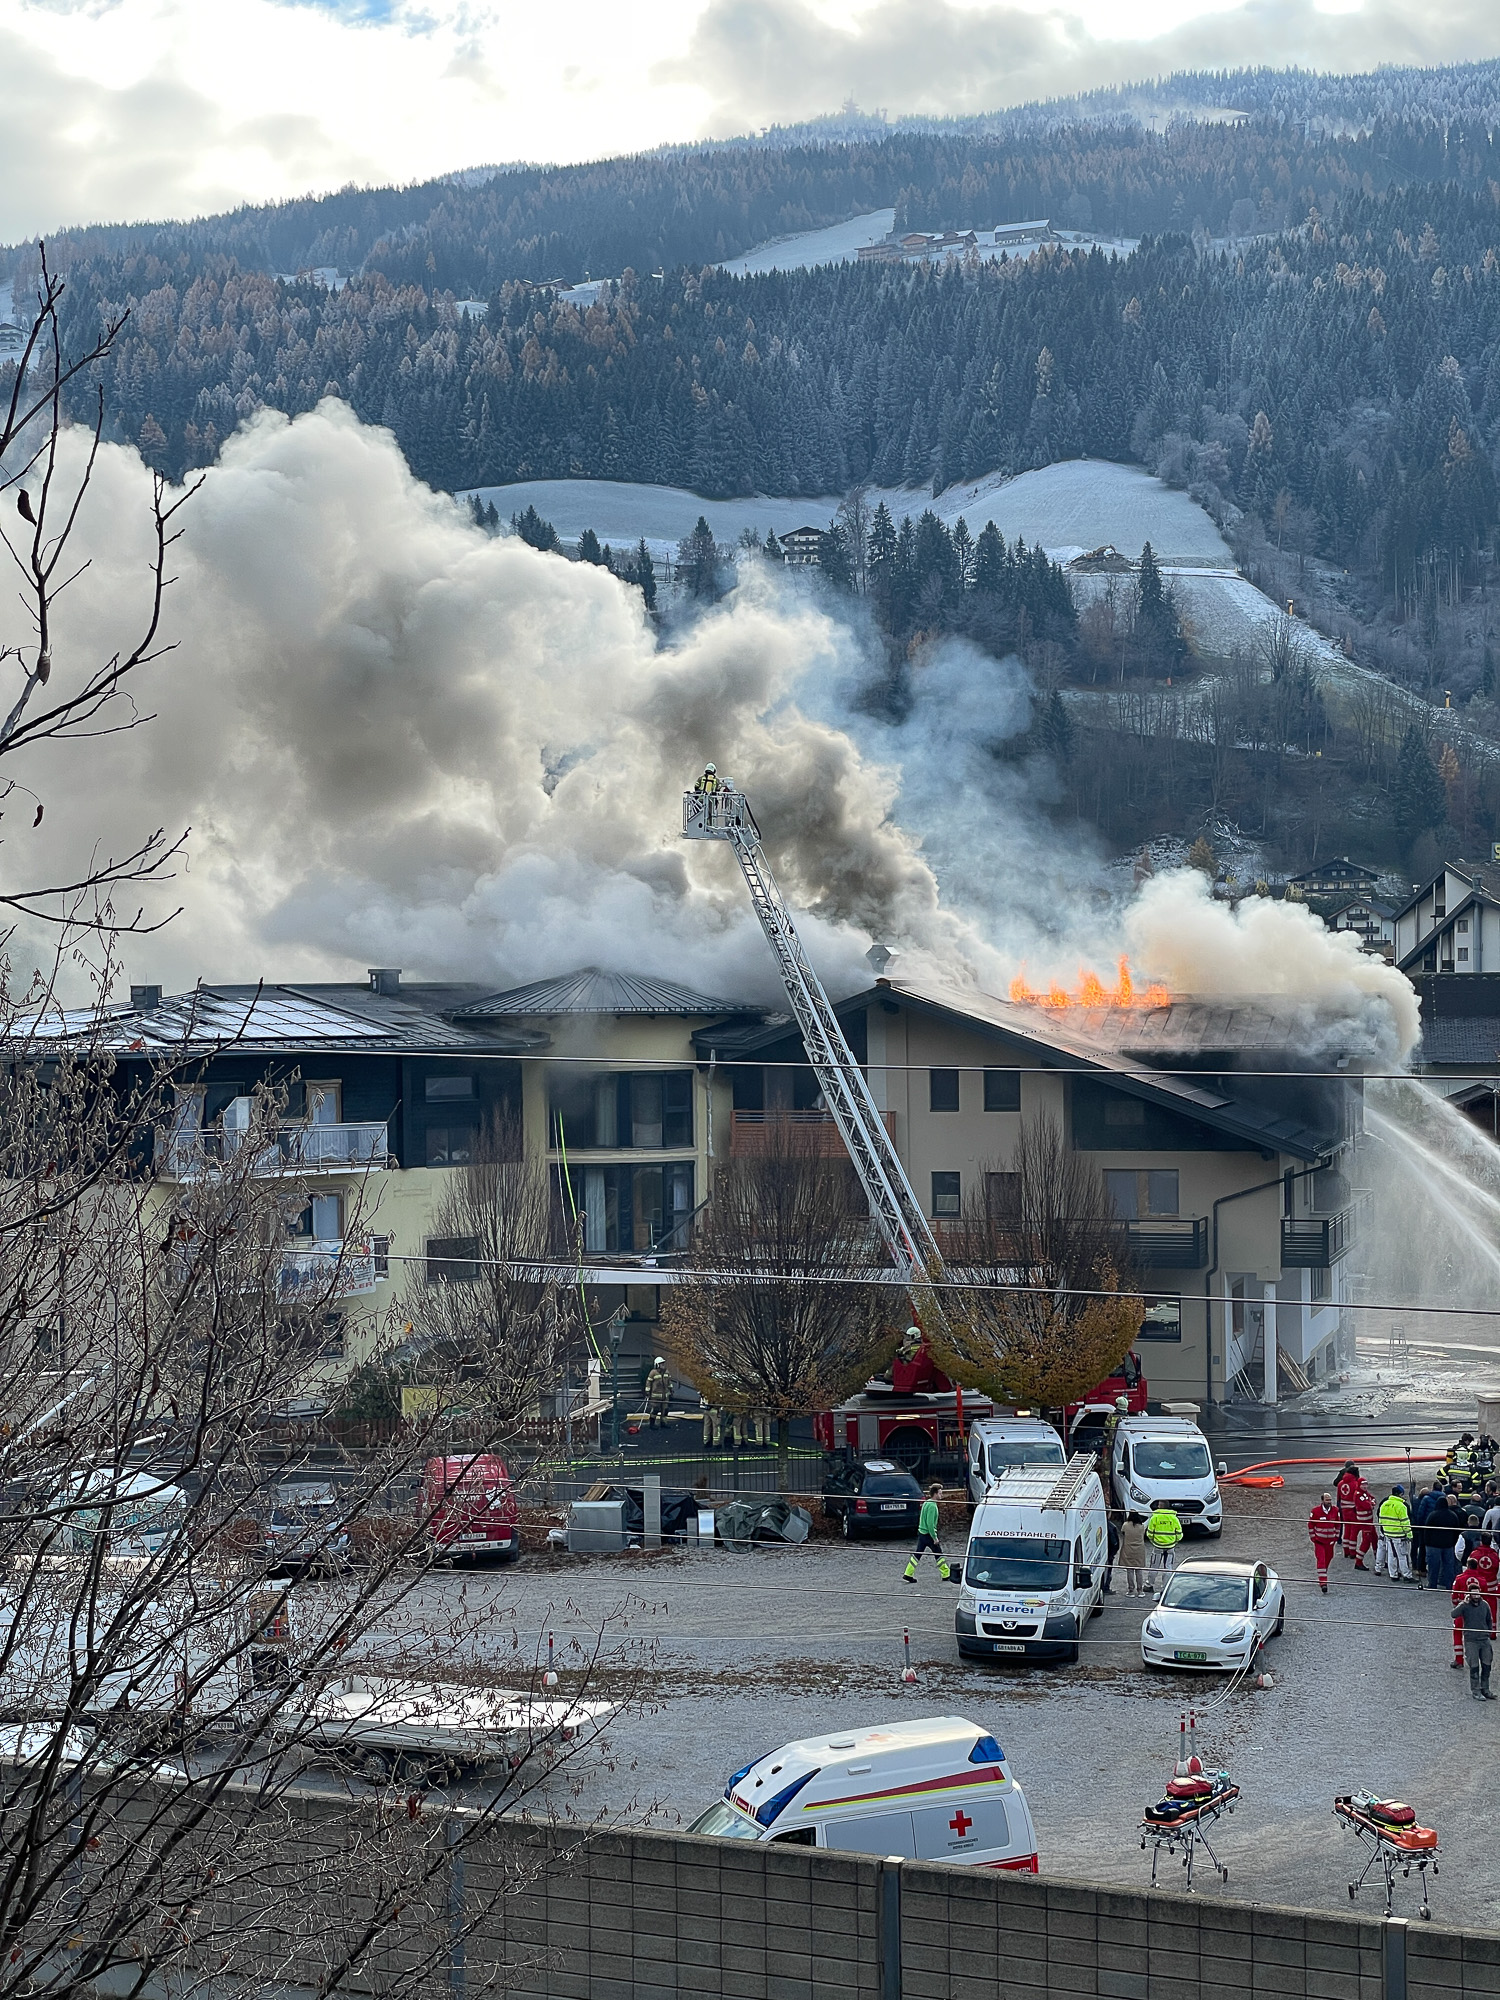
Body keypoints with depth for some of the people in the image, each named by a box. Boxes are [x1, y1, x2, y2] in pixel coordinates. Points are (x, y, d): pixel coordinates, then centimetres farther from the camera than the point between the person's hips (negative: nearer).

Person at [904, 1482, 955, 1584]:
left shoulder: (926, 1503, 11)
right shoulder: (932, 1506, -19)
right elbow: (930, 1523, -24)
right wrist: (935, 1538, -18)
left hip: (921, 1533, 9)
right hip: (929, 1534, -9)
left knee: (917, 1554, 9)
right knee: (939, 1554, 4)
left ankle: (908, 1576, 8)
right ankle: (946, 1576, 13)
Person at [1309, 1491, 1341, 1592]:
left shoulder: (1335, 1511, -2)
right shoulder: (1315, 1511, -12)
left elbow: (1337, 1525, 11)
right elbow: (1310, 1525, -2)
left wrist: (1336, 1538, 8)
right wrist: (1313, 1538, -4)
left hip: (1330, 1541, 4)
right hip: (1319, 1541, -4)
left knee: (1328, 1560, 13)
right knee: (1321, 1560, -13)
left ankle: (1322, 1579, 36)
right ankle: (1323, 1583, -17)